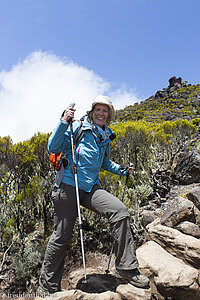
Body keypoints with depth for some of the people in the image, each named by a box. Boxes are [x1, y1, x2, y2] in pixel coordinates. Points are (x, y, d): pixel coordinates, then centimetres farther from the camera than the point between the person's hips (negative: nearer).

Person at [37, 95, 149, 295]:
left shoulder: (105, 137, 16)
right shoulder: (78, 127, -2)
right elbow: (53, 148, -10)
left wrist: (121, 170, 17)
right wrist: (64, 122, -18)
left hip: (91, 188, 5)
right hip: (68, 185, -5)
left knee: (120, 211, -17)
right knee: (61, 236, 1)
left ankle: (126, 269, -4)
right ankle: (48, 286, 22)